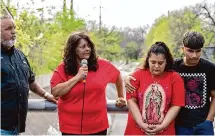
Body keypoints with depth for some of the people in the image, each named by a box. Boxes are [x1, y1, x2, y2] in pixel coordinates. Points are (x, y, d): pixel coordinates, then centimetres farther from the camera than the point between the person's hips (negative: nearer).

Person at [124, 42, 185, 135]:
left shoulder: (175, 78, -2)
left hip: (164, 131, 0)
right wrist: (141, 124, -12)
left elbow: (176, 105, -4)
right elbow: (131, 100, -5)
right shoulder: (137, 75, -2)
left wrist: (162, 126, -12)